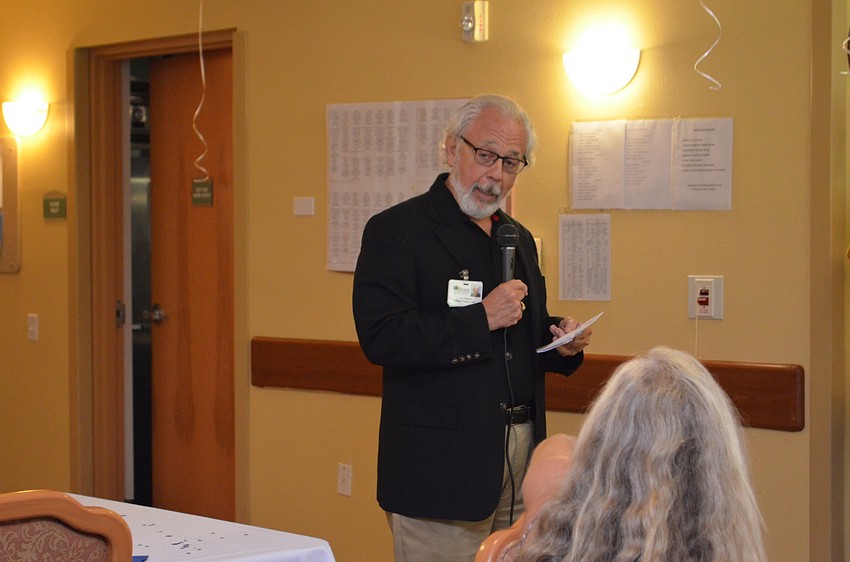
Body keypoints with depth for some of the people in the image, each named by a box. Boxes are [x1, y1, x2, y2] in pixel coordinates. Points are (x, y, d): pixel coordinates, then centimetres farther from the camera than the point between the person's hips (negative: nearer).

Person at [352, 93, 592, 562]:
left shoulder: (519, 239, 17)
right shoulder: (396, 230, -6)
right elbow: (380, 338, -18)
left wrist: (561, 344, 2)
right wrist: (480, 319, -20)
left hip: (521, 460, 7)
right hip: (440, 466, -6)